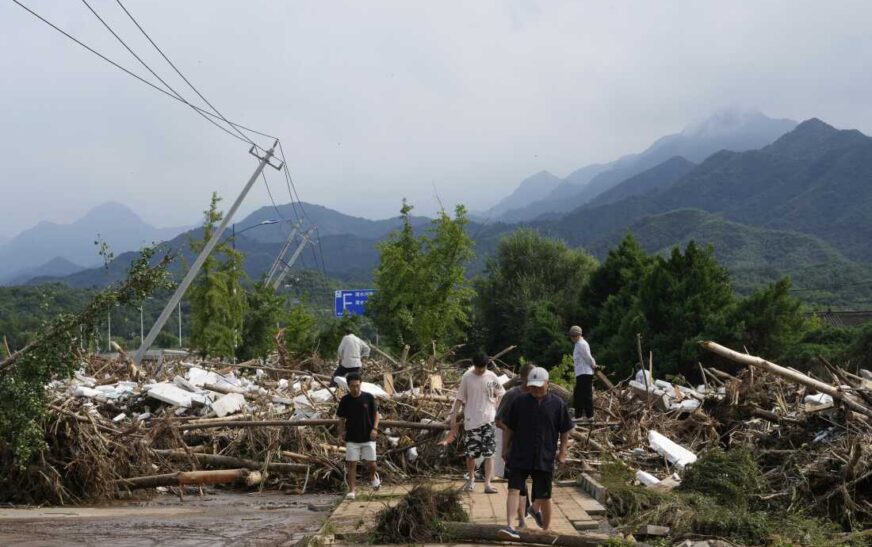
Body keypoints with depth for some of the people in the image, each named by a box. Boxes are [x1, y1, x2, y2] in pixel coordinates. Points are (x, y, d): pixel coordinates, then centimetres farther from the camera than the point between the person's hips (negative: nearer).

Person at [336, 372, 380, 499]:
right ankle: (351, 491, 3)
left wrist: (375, 428, -12)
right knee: (352, 464, -3)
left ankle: (373, 477, 34)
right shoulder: (345, 400, -2)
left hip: (368, 437, -1)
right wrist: (341, 433, -6)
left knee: (371, 464, 1)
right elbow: (342, 419, 6)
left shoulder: (368, 397, -5)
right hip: (352, 438, 1)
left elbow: (376, 414, 2)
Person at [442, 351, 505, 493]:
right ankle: (471, 479, 26)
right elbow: (460, 399, 3)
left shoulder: (491, 377, 0)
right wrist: (453, 417, 0)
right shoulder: (467, 377, -2)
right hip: (471, 421, 0)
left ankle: (488, 483, -2)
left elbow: (500, 394, 13)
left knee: (489, 453, -5)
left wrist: (496, 410, 1)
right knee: (471, 453, 5)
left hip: (488, 420, 0)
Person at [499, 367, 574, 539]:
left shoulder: (558, 404, 0)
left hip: (545, 458, 0)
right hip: (519, 456, 0)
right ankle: (509, 525, -17)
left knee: (544, 496, 9)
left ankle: (546, 528, 27)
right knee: (514, 489, -12)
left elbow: (565, 431, 7)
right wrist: (505, 449, 8)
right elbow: (508, 428, 9)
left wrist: (562, 452, 4)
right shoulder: (519, 402, 2)